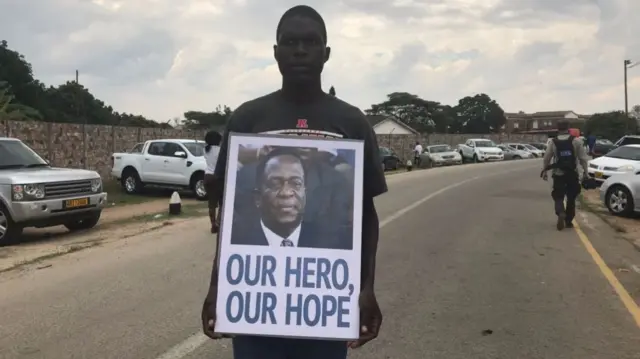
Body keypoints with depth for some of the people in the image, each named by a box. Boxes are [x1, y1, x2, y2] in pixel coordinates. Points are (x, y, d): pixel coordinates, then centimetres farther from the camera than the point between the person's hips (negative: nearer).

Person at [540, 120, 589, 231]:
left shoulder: (552, 142, -3)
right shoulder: (576, 141, -3)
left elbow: (546, 159, 0)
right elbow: (583, 158, -2)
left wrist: (544, 171, 12)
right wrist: (585, 172, 6)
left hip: (558, 175, -1)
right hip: (572, 174, 1)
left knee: (558, 197, 6)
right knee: (571, 198, 14)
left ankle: (561, 213, -22)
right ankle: (568, 221, 18)